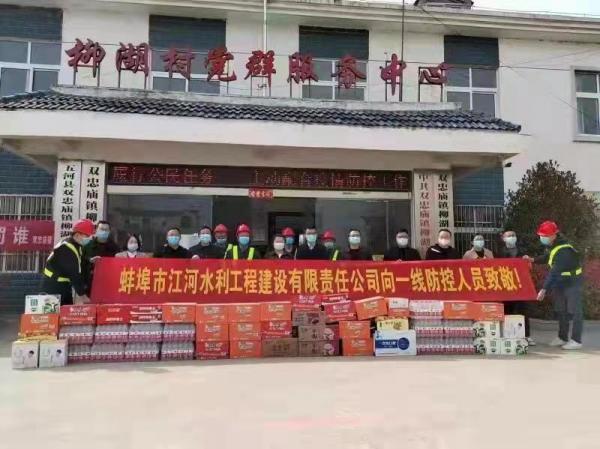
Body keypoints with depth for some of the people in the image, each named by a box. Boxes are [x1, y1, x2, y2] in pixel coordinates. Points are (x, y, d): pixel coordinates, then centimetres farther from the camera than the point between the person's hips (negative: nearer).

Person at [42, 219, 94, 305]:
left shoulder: (76, 246, 7)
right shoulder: (66, 249, -22)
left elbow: (78, 271, 12)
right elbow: (73, 274, -23)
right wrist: (81, 294, -20)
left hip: (64, 286, 10)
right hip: (54, 288, -10)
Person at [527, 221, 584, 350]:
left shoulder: (563, 251, -30)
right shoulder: (553, 246, -1)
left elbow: (554, 272, -35)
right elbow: (547, 257, 19)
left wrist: (544, 289, -37)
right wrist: (533, 260, 3)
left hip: (573, 283, -9)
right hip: (561, 283, 9)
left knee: (574, 311, -3)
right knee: (561, 311, 14)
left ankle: (576, 340, 4)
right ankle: (562, 337, 24)